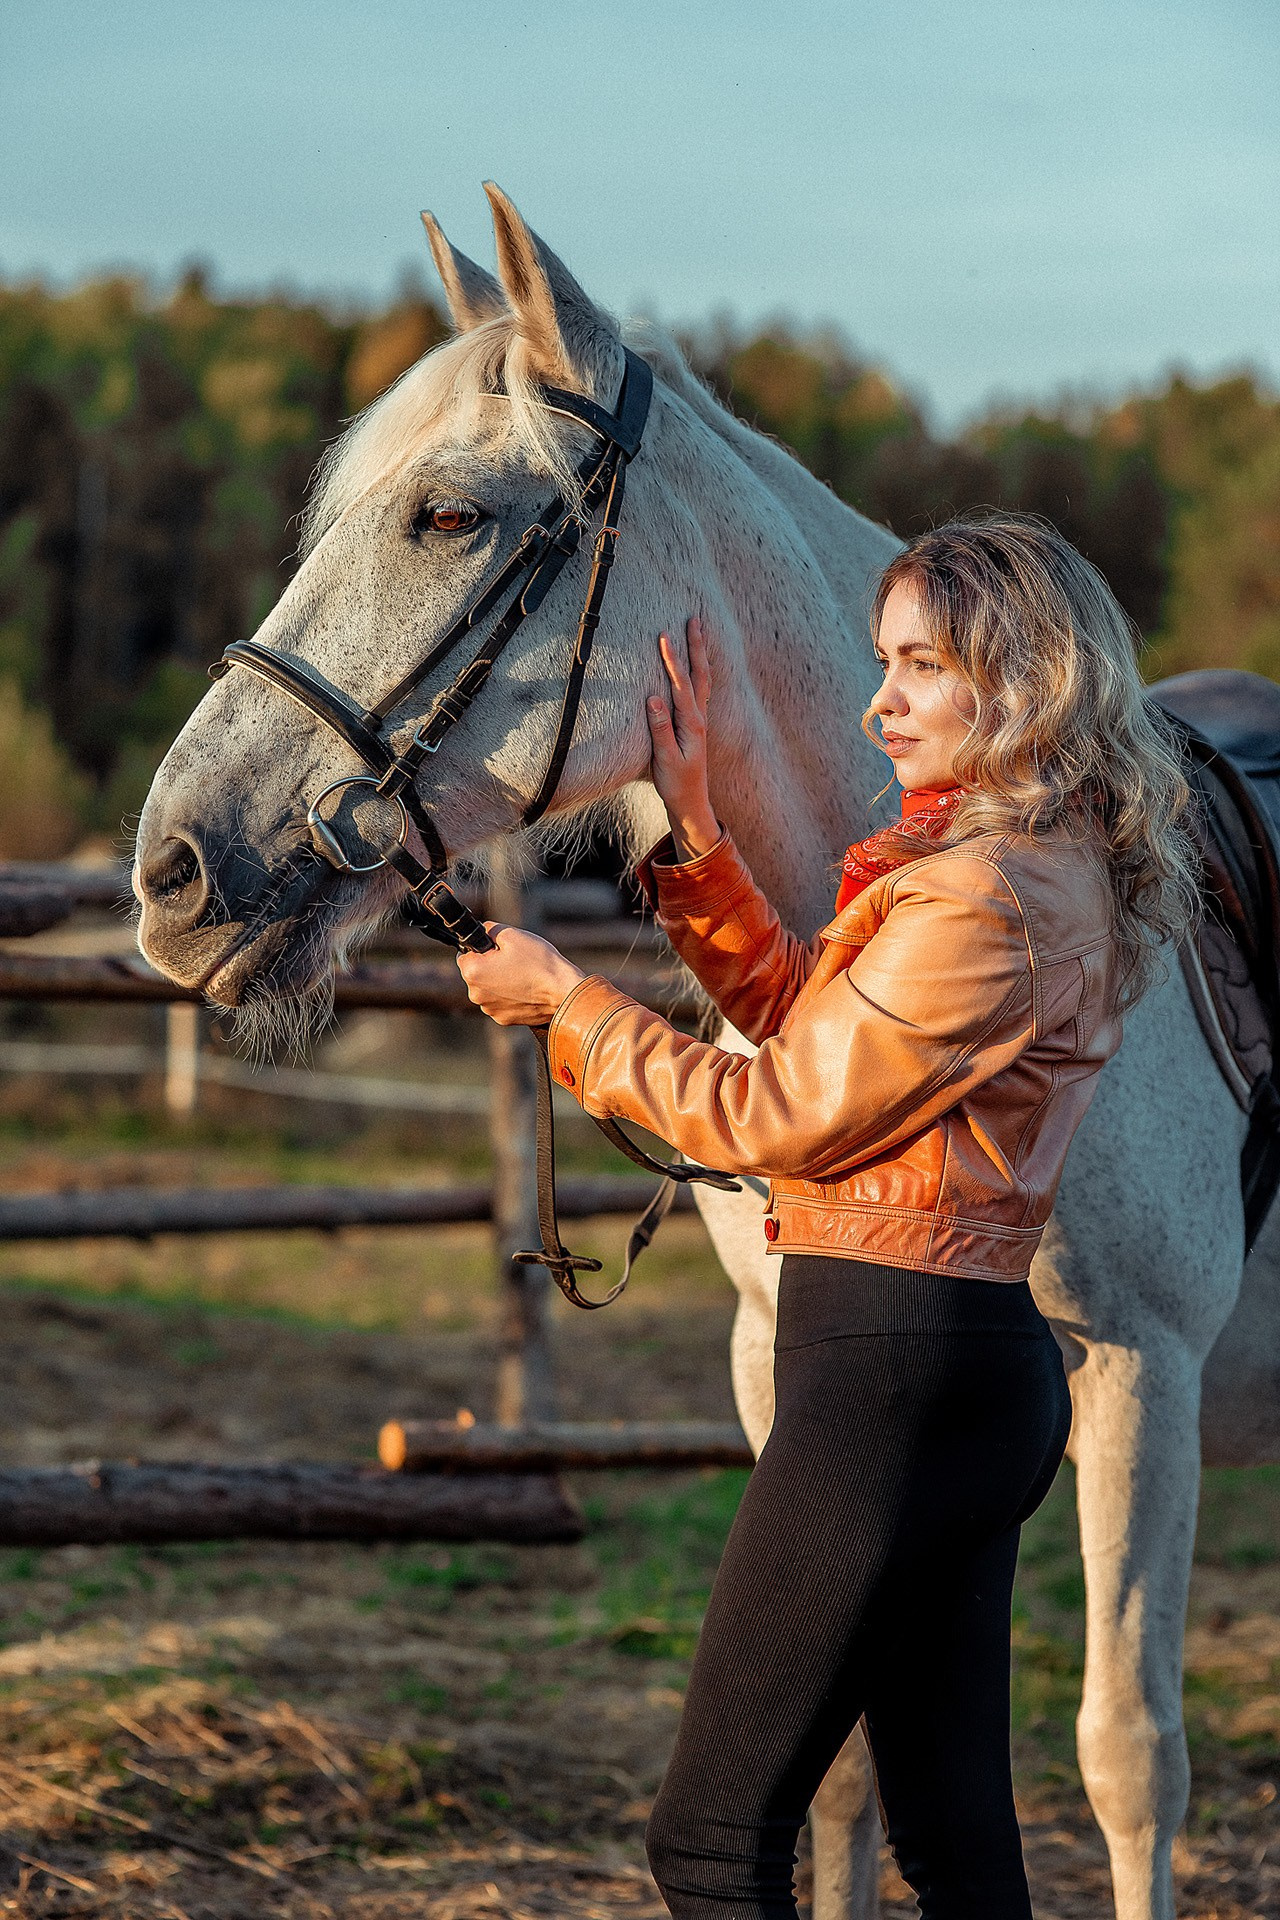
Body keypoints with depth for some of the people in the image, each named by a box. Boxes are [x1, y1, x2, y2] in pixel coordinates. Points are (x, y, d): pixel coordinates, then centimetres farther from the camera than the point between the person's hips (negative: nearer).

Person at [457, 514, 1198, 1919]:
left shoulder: (985, 902, -19)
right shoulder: (1046, 867, 14)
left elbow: (775, 1116, -13)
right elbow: (802, 1011, 22)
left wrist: (566, 1002, -3)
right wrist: (693, 831, 13)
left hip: (892, 1370, -10)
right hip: (982, 1364, 10)